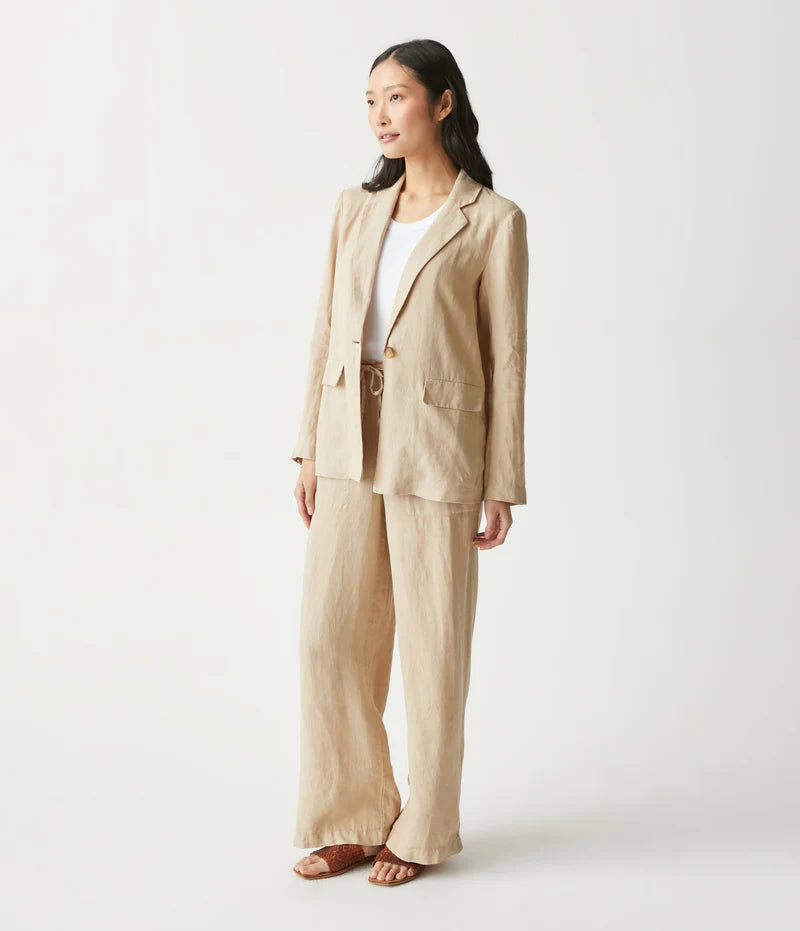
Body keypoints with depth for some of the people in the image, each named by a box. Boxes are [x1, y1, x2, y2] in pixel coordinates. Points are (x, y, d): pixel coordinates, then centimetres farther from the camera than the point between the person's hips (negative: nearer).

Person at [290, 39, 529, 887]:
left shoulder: (492, 221, -4)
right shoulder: (356, 210, 11)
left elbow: (506, 357, -4)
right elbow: (327, 332, 12)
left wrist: (501, 485, -5)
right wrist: (309, 448, 8)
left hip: (437, 452, -5)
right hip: (351, 446, 5)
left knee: (431, 644, 5)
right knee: (331, 636, 4)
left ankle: (422, 831, 21)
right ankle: (354, 821, 20)